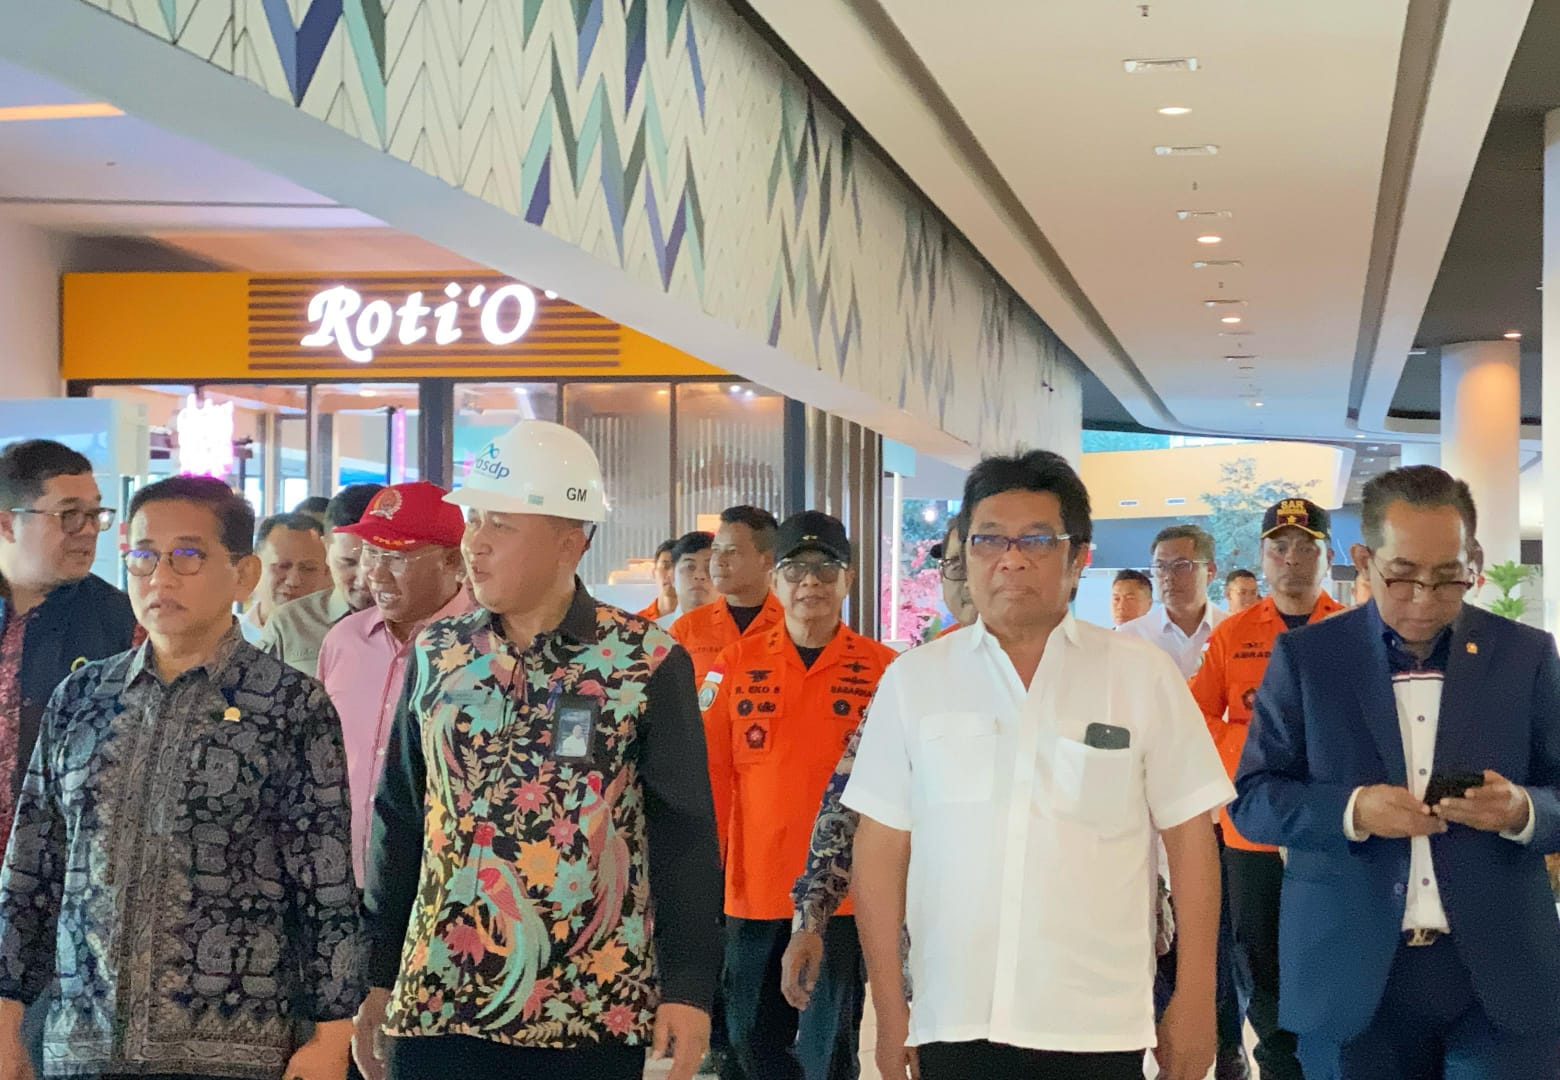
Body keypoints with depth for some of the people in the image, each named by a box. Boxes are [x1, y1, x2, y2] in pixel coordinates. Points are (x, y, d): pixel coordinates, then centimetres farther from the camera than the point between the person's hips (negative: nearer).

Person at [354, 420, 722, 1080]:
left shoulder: (647, 663, -5)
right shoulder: (435, 654, 5)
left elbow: (683, 834, -4)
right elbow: (399, 821, 10)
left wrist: (688, 987, -9)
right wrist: (376, 977, 8)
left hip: (595, 1010, -2)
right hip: (437, 1000, 3)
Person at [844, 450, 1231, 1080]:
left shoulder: (1142, 674, 1)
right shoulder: (913, 680, 3)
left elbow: (1190, 838, 2)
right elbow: (881, 849, 4)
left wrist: (1194, 1001, 0)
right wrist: (890, 1010, 3)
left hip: (1097, 1028, -1)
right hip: (953, 1025, 1)